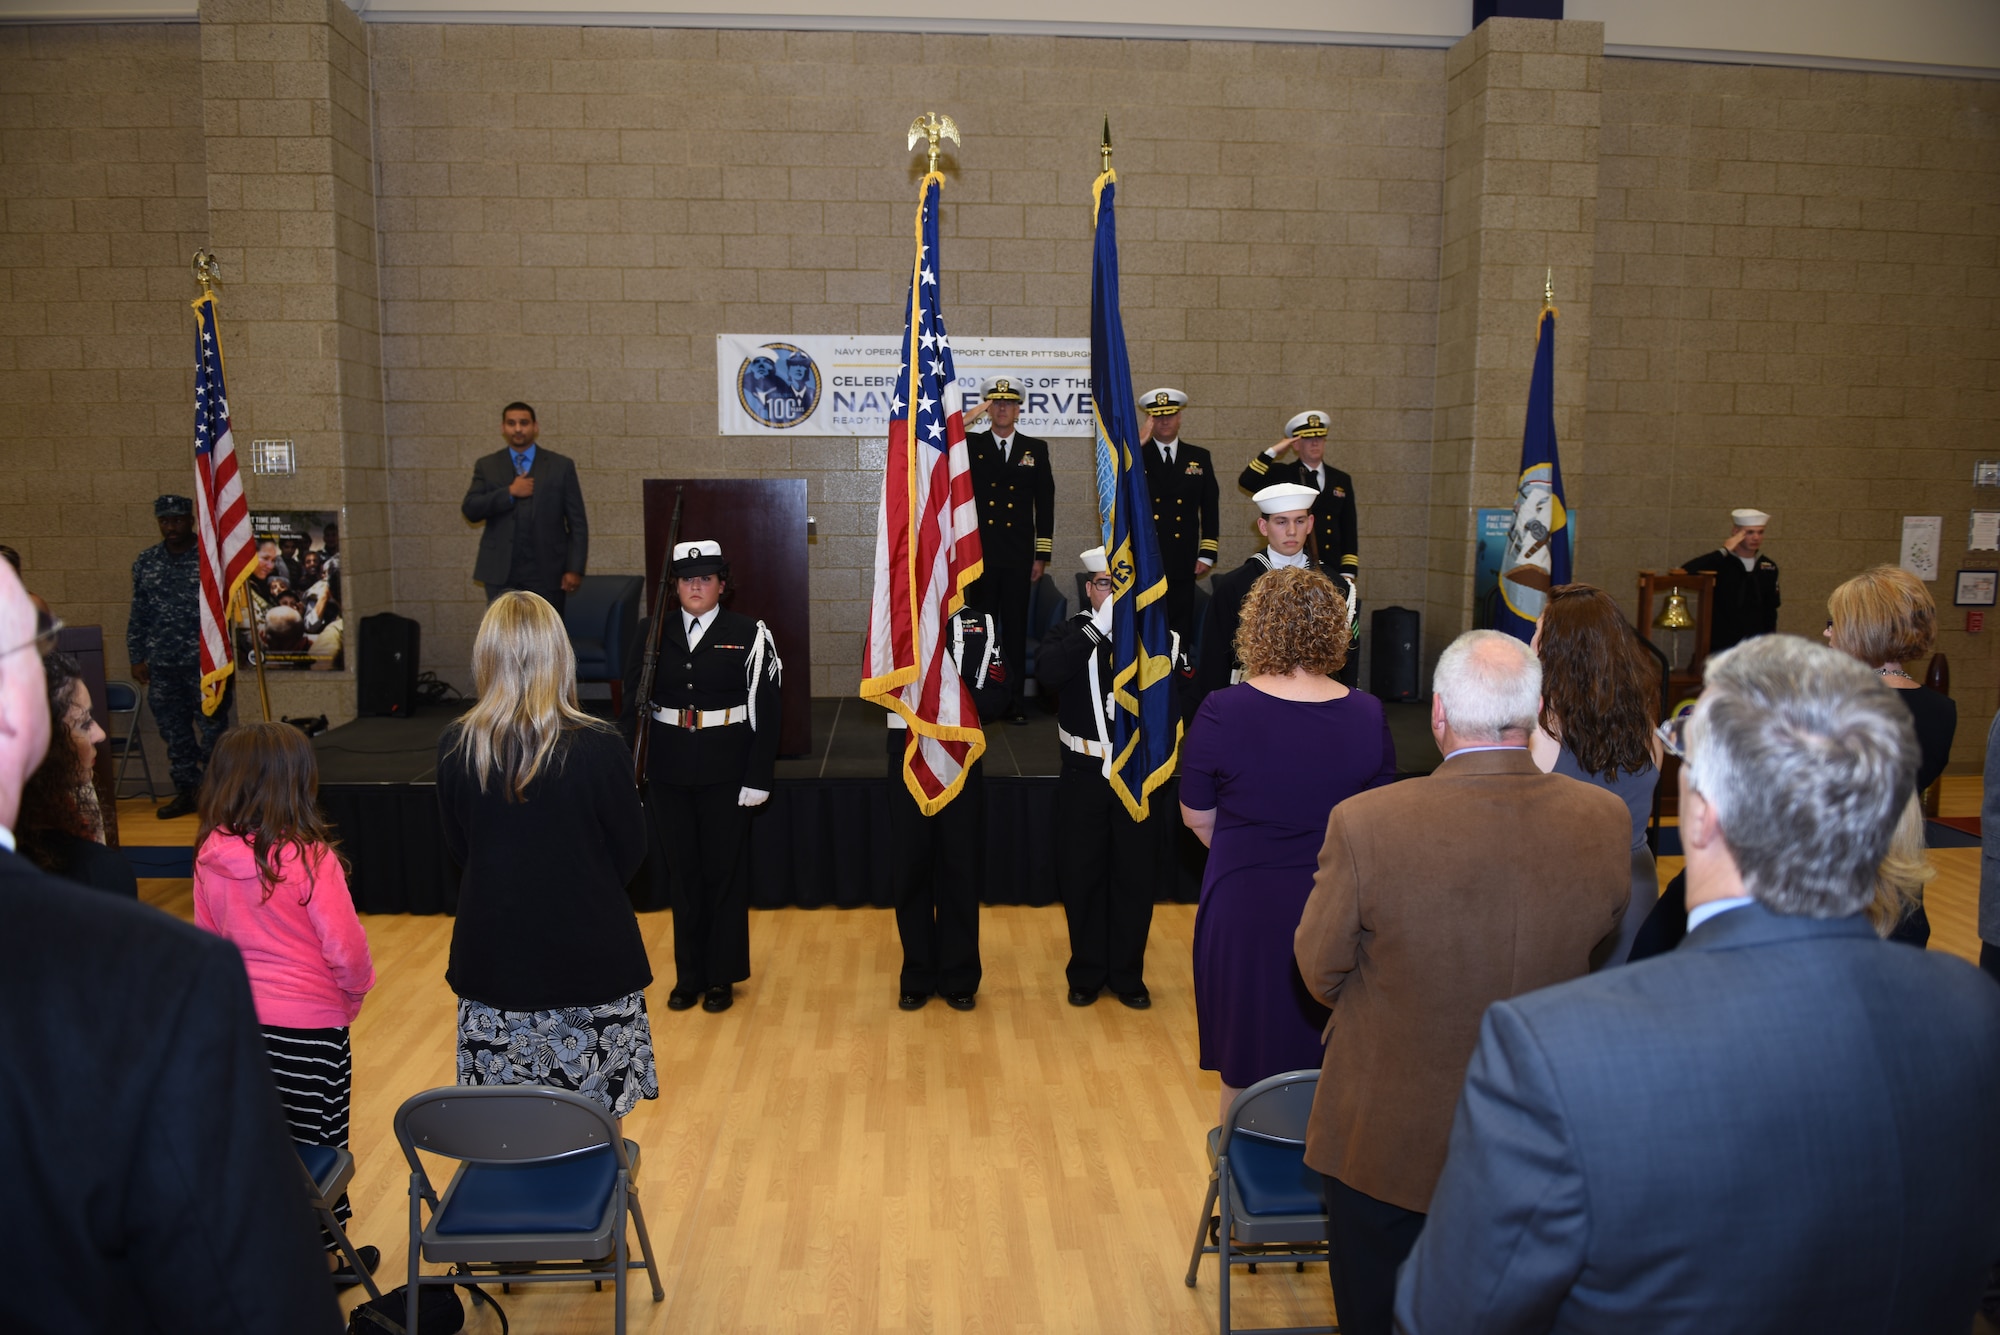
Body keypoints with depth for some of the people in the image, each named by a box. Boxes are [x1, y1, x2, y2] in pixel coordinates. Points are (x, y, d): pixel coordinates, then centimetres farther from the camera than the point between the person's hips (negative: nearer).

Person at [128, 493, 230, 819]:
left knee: (212, 731, -2)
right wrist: (137, 658, 9)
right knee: (174, 735, 9)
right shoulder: (145, 563, 10)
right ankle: (185, 792, 18)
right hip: (162, 668, 4)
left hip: (205, 666, -4)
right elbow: (138, 615, 15)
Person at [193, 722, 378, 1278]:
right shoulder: (310, 858, -23)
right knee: (319, 1141, 12)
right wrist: (354, 995, 0)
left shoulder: (210, 857, -6)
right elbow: (345, 948, -19)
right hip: (309, 1023, -5)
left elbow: (207, 939, 5)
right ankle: (324, 1253, 26)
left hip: (239, 1019, 5)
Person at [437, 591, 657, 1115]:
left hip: (495, 960, 3)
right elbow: (631, 851, -3)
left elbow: (458, 850, 6)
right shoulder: (599, 747, -15)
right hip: (589, 962, -2)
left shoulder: (456, 748, -8)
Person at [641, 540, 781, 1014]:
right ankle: (689, 975, 23)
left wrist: (758, 778, -10)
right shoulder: (656, 634, 5)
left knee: (725, 872, 6)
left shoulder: (749, 635, -4)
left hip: (725, 770, -3)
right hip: (668, 770, 3)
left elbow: (765, 712, -5)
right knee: (682, 872, 11)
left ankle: (723, 975, 19)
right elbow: (636, 699, 9)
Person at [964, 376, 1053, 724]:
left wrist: (1042, 555, 2)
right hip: (979, 553, 0)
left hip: (1018, 555, 1)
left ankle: (1014, 696, 10)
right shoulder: (969, 444, 8)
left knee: (1016, 627, 4)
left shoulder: (1036, 449, 8)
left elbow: (1045, 504, 7)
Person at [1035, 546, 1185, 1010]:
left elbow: (1175, 708, -2)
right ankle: (1087, 973, 25)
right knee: (1082, 876, 9)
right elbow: (1046, 671, -23)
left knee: (1136, 877, 8)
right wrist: (1098, 626, -25)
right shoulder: (1072, 633, -2)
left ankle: (1127, 975, 24)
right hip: (1083, 776, 0)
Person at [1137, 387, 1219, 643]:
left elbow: (1210, 508, 10)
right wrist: (1140, 442, -15)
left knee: (1180, 629, 4)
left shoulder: (1199, 458, 11)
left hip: (1182, 562, 2)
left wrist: (1207, 554, 3)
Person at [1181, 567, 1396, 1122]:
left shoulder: (1221, 713, -15)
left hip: (1245, 910, -2)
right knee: (1325, 1066, 18)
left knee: (1246, 1070, 15)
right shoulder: (1368, 715, -8)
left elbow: (1197, 816, -3)